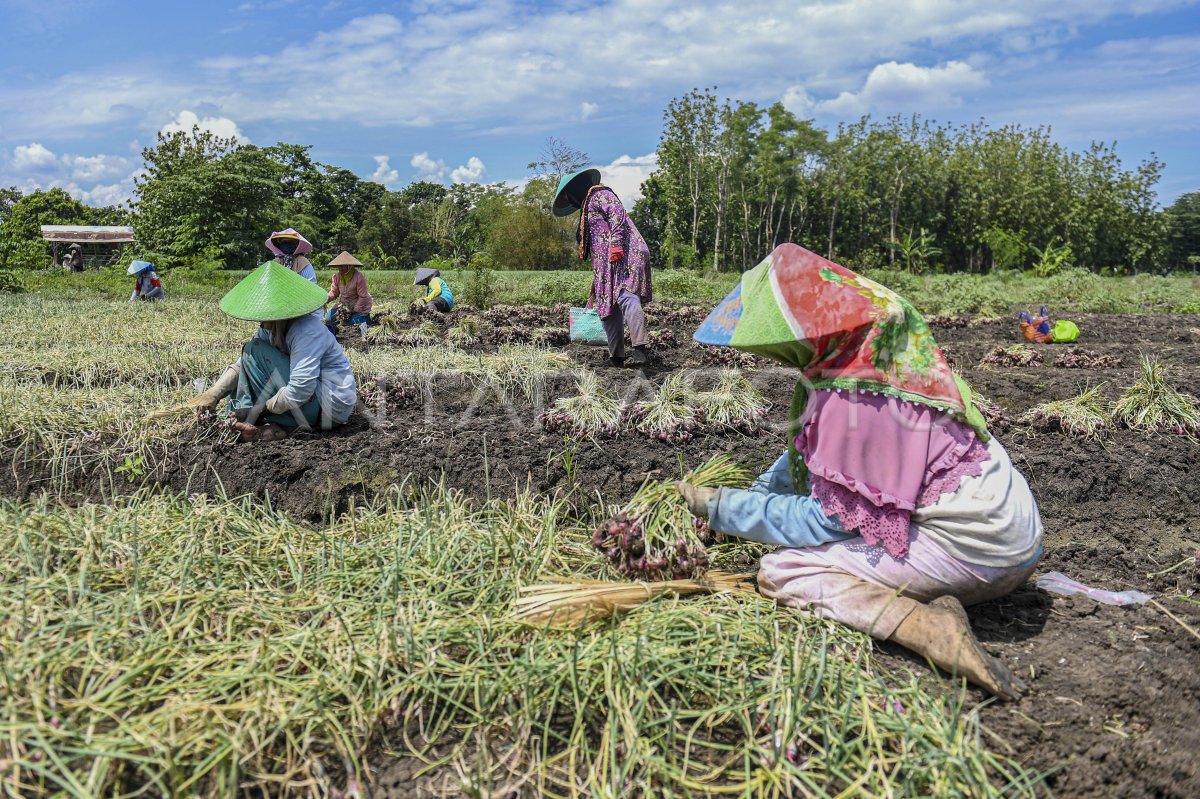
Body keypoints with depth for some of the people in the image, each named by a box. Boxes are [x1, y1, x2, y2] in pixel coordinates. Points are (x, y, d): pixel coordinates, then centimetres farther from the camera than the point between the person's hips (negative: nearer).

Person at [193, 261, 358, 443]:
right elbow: (242, 364, 10)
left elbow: (299, 390, -29)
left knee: (255, 350, -12)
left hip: (331, 407, -10)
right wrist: (214, 393, -4)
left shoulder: (306, 331, -24)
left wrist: (260, 409, -18)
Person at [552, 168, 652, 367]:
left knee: (626, 297, -24)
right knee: (609, 306, 3)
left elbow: (618, 215, -13)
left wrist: (616, 244, -25)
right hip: (608, 263, 10)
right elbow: (595, 249, 32)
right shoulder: (587, 205, 34)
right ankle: (616, 356, 2)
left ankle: (640, 349, -33)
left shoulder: (600, 193, 6)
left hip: (625, 254, -10)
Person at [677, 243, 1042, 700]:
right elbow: (807, 445, 17)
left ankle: (925, 626, -21)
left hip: (968, 544, -10)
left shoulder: (853, 398, -26)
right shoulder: (873, 347, 3)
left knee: (780, 572, -11)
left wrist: (723, 508, -10)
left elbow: (827, 519, -17)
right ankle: (934, 604, 5)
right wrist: (756, 491, 15)